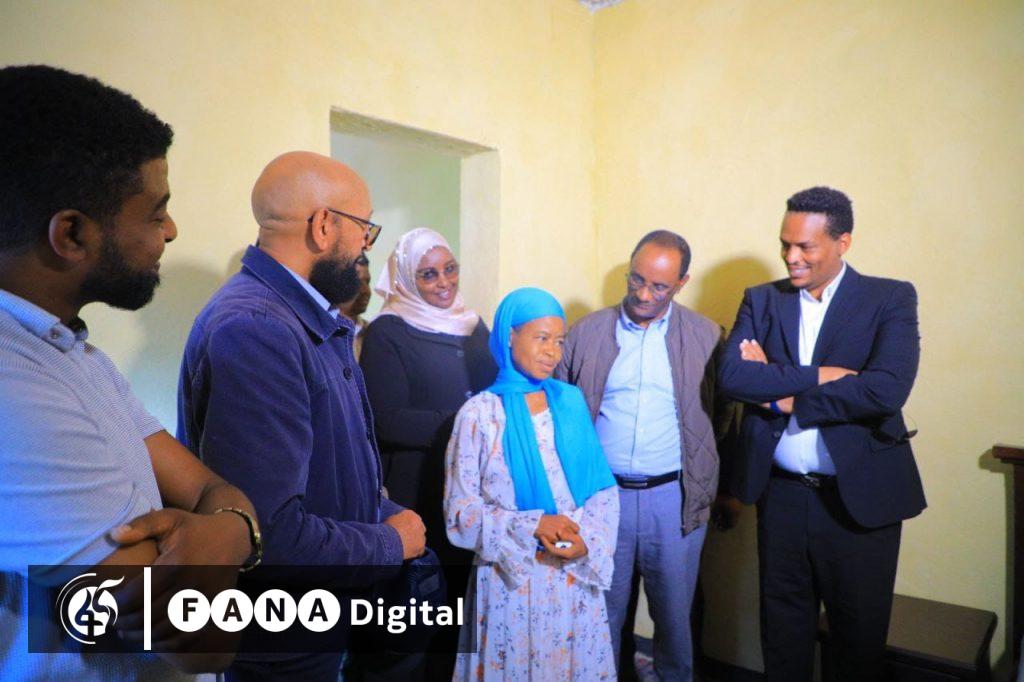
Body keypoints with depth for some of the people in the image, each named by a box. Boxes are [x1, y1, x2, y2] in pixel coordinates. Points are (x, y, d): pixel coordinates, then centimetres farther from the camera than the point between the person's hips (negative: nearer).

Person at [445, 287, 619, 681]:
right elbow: (460, 513, -9)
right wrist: (532, 527, -21)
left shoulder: (571, 402, 2)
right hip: (511, 580, -3)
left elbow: (603, 488, 2)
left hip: (577, 575, 3)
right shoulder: (480, 412, -7)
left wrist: (586, 540, -15)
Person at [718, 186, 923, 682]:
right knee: (782, 625, 18)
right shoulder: (760, 301, 3)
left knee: (860, 633, 16)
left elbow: (888, 389, -20)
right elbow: (730, 376, -12)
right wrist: (816, 375, -20)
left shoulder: (891, 299, -5)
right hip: (780, 493, 2)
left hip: (860, 496, -2)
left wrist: (783, 394, -14)